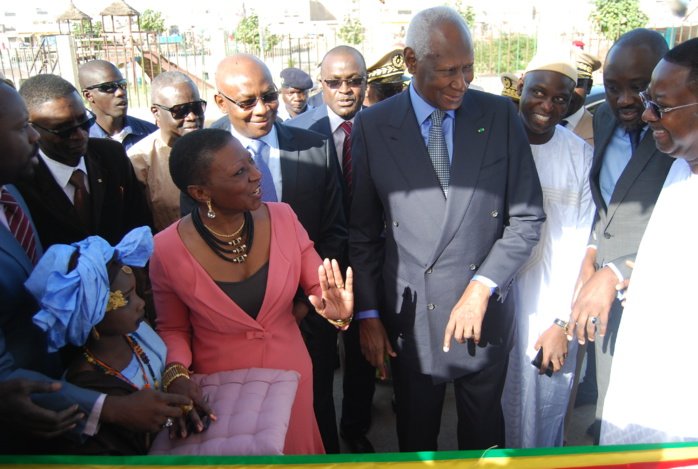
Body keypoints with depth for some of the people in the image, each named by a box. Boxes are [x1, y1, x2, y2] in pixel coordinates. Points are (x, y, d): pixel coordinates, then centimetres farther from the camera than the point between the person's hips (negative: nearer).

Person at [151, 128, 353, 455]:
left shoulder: (282, 219, -13)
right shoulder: (168, 250, -18)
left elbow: (317, 285, -4)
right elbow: (173, 329, -2)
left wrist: (338, 314, -25)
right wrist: (177, 375, -21)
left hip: (291, 376, 3)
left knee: (298, 450, 23)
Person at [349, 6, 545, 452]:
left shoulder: (500, 115, -4)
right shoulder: (373, 126, -6)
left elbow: (528, 217, -3)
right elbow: (364, 232, -1)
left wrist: (482, 288, -12)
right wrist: (368, 313, -3)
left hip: (486, 314, 1)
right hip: (409, 318, -1)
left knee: (484, 435, 22)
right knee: (415, 437, 19)